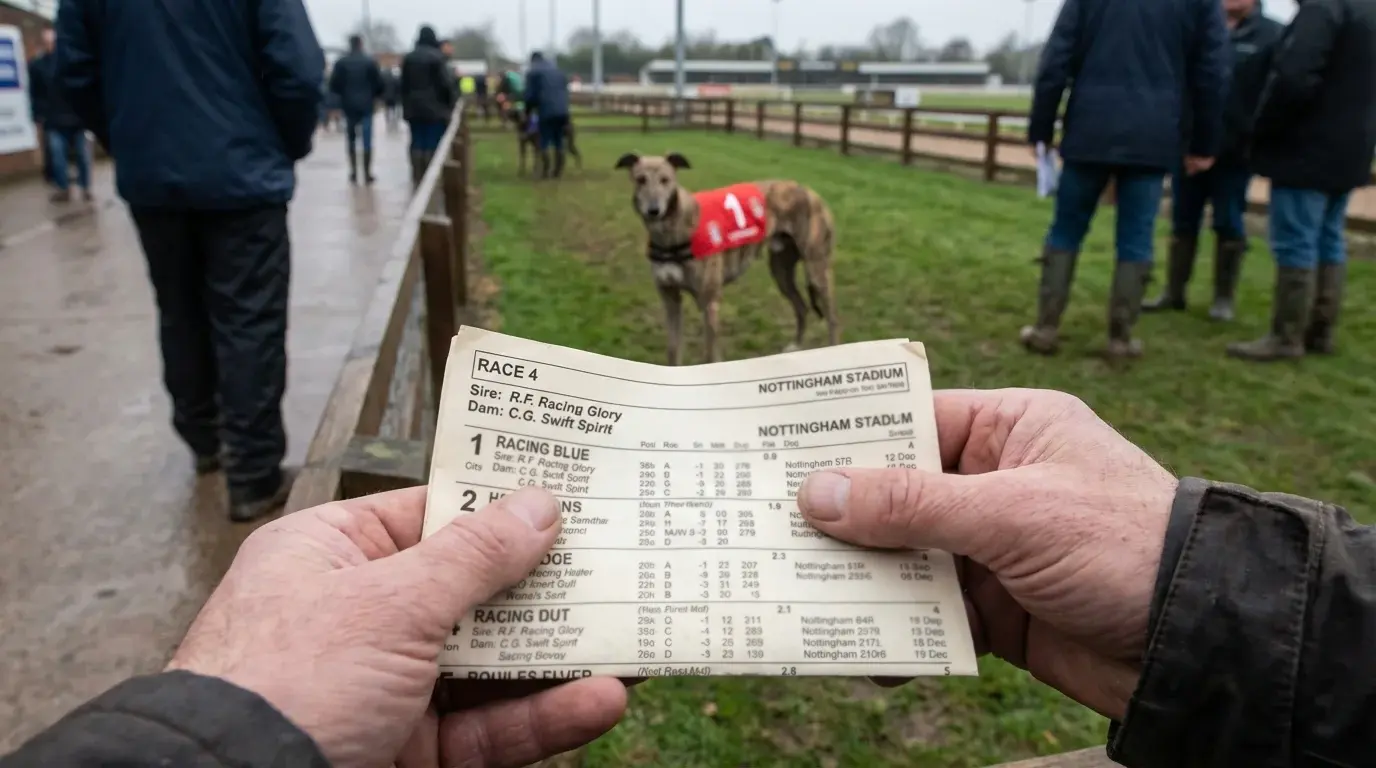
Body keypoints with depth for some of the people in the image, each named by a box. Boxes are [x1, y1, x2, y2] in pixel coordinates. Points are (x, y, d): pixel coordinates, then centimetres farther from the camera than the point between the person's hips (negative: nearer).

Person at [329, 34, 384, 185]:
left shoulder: (341, 63, -1)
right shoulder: (370, 62, -4)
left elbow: (333, 85, -2)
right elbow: (379, 84, -5)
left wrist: (343, 95, 17)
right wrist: (375, 97, 14)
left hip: (349, 105, 2)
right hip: (366, 105, -2)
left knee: (351, 139, 12)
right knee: (367, 140, 1)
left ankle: (353, 172, 9)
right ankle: (367, 174, -1)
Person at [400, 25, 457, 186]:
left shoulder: (408, 58, 10)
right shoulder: (437, 57, -9)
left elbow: (403, 85, 13)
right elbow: (447, 83, -13)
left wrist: (406, 105, 17)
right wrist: (450, 104, -4)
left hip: (413, 107, 5)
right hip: (434, 107, -5)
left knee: (417, 142, 8)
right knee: (432, 143, -3)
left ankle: (417, 177, 8)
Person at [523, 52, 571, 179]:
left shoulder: (532, 72, 3)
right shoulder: (556, 69, 21)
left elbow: (530, 95, -2)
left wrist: (528, 111, 13)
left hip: (546, 111, -5)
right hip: (561, 110, 5)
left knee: (544, 143, 0)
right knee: (559, 142, 9)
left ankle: (545, 171, -3)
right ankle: (558, 171, 11)